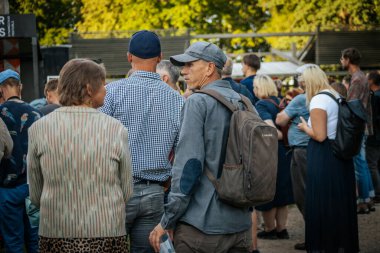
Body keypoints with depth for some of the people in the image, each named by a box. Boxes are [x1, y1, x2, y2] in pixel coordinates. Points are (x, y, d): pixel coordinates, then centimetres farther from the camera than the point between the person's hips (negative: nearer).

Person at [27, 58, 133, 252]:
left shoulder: (38, 129, -2)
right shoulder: (116, 129, -6)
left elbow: (35, 197, 5)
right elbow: (127, 192, 1)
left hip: (55, 236, 1)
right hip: (107, 236, -1)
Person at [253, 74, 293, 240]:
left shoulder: (260, 106, -16)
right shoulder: (278, 102, 5)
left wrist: (283, 137, -10)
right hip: (283, 152, 7)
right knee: (281, 192, 14)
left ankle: (270, 230, 16)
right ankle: (281, 229, 20)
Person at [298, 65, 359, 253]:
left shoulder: (318, 100, -16)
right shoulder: (337, 96, 11)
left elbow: (320, 136, -21)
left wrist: (305, 127, -4)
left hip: (324, 158, -9)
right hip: (342, 157, 9)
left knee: (322, 206, 1)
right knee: (340, 203, 17)